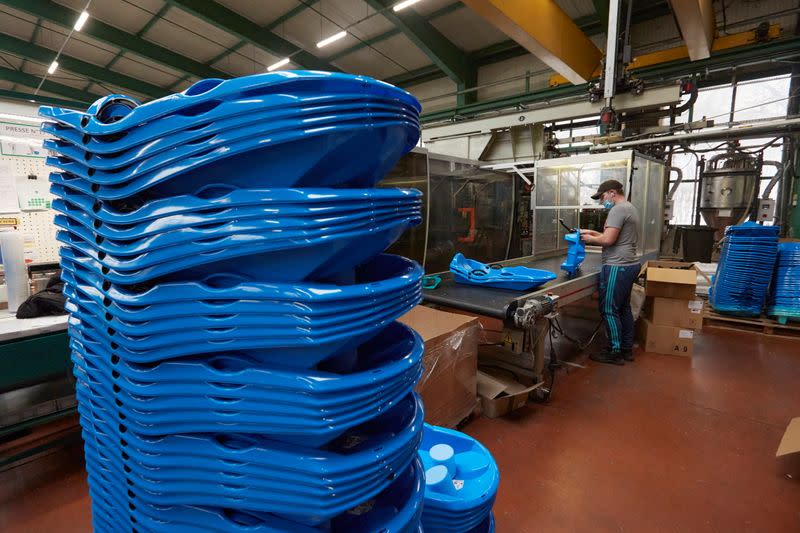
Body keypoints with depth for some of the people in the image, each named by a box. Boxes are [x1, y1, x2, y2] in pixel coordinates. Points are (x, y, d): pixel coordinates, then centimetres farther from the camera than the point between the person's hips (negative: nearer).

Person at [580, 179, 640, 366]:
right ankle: (627, 349, 25)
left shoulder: (618, 210, -14)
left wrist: (589, 239, -4)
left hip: (617, 267, -11)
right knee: (624, 308, 16)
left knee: (609, 310, -4)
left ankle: (614, 353, 4)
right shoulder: (630, 208, 18)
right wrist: (593, 233, 12)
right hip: (630, 264, 11)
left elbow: (608, 240, -21)